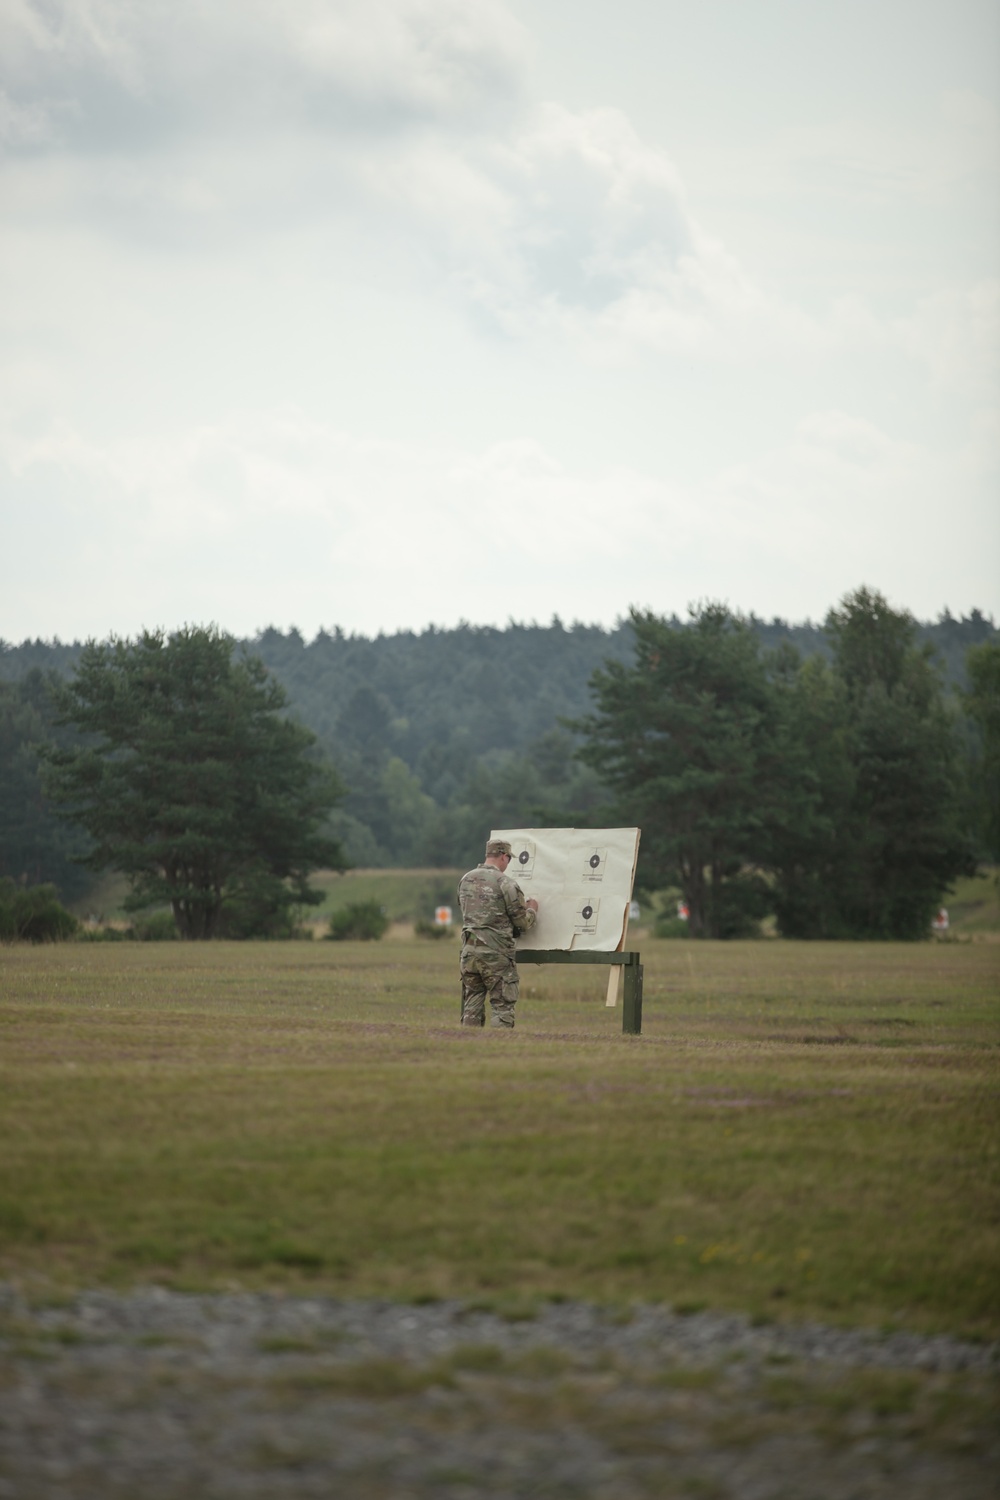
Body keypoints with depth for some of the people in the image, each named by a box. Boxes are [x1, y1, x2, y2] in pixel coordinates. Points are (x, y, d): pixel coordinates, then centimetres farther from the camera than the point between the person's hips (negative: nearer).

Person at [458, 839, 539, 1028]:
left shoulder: (465, 880, 8)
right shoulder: (505, 883, -10)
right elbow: (523, 922, -5)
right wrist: (532, 909, 17)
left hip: (469, 950, 6)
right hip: (496, 953, -6)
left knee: (472, 1006, 11)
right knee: (502, 1006, -1)